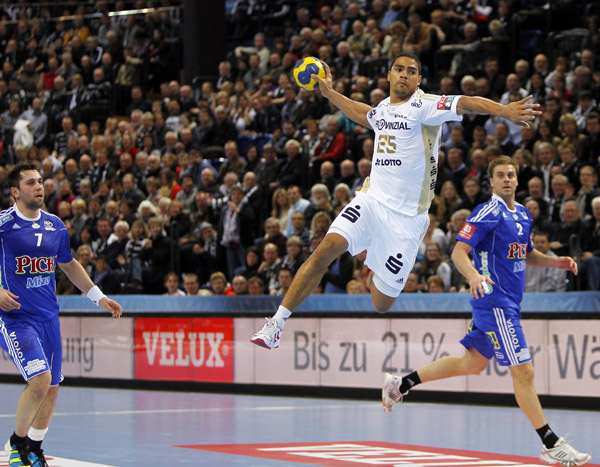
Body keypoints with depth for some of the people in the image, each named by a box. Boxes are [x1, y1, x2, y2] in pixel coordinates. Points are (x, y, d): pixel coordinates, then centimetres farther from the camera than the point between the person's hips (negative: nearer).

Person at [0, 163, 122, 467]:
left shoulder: (55, 226, 9)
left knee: (51, 388, 9)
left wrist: (98, 297, 21)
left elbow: (69, 265, 25)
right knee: (40, 380, -20)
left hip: (48, 317, 6)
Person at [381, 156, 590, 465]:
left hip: (509, 303, 10)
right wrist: (473, 275, -36)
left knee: (472, 364, 20)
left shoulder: (523, 214, 13)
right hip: (494, 302, -9)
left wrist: (556, 262, 11)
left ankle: (401, 384, 30)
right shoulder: (488, 213, -12)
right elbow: (458, 252, -17)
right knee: (523, 373, -8)